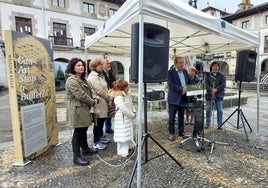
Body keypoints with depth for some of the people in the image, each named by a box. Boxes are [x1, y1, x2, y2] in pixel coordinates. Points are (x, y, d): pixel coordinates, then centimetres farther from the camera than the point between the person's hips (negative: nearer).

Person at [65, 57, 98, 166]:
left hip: (84, 109, 10)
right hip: (77, 110, -10)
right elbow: (80, 95, -23)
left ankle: (85, 149, 36)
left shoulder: (82, 79, 17)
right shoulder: (71, 80, -16)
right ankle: (77, 157, 10)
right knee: (78, 132, -2)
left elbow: (88, 93, 19)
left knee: (83, 130, 20)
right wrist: (93, 102, -12)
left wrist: (93, 100, 0)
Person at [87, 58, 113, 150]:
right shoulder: (93, 77, -16)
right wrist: (109, 98, -12)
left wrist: (108, 98, 5)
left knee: (101, 121, 19)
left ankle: (101, 136, 36)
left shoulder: (100, 75, 16)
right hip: (98, 103, -9)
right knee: (98, 122, 1)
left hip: (102, 102, 9)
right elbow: (99, 90, -22)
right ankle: (96, 142, 15)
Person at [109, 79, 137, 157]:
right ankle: (123, 151, 17)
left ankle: (129, 146, 42)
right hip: (122, 119, -10)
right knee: (123, 134, 1)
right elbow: (123, 109, -29)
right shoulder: (118, 97, -23)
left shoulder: (125, 95, 9)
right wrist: (132, 115, -18)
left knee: (128, 133, 23)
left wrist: (134, 111, 1)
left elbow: (131, 104, 17)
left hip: (128, 118, 10)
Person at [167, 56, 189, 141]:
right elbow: (171, 84, -16)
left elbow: (188, 82, 18)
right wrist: (182, 89, -22)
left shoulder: (185, 71, 13)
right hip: (174, 98, -5)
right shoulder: (171, 72, -7)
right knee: (172, 117, 2)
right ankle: (171, 133, 15)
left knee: (181, 116, 14)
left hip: (183, 97, 6)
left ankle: (181, 131, 27)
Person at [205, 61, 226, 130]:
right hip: (209, 94, 1)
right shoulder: (208, 75, 5)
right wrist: (211, 89, -18)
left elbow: (223, 85, -5)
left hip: (219, 95, 0)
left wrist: (216, 89, -18)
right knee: (208, 109, 5)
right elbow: (206, 84, -3)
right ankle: (207, 123, 20)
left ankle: (219, 124, 14)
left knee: (219, 110, 2)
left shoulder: (222, 75, 4)